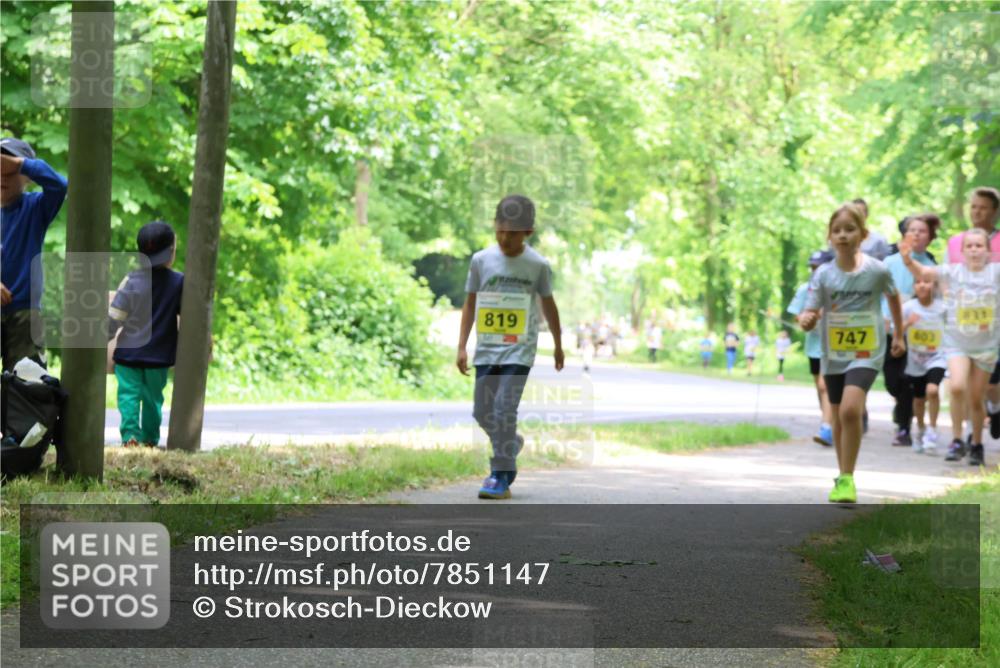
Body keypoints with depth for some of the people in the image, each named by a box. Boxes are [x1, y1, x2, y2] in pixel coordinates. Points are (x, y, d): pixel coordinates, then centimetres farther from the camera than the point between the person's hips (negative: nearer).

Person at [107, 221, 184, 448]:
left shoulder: (132, 281, -9)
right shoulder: (179, 282, -6)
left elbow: (114, 318, -7)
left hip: (129, 352, -2)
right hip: (160, 354, 2)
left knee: (129, 393, 3)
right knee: (153, 396, 14)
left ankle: (130, 434, -11)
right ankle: (150, 438, 16)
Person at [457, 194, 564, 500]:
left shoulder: (537, 265, -3)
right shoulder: (481, 260, 1)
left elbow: (548, 304, 9)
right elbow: (470, 304, 7)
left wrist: (558, 345, 17)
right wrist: (462, 347, 4)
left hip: (519, 350, -3)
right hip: (487, 349, 3)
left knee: (504, 408, -14)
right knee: (482, 412, 8)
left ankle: (501, 477, -8)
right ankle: (511, 444, 38)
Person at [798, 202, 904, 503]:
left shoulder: (877, 270, -9)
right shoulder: (823, 274, -7)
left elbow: (893, 296, 11)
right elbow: (809, 316, -9)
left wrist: (899, 336, 20)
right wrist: (806, 319, -33)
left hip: (866, 353, -3)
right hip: (833, 355, 3)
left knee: (850, 410, -24)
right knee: (839, 419, 15)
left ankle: (847, 479, -16)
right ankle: (844, 476, 36)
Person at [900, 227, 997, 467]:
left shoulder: (996, 272, -3)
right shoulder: (952, 272, -6)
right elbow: (922, 272, -15)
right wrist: (908, 260, -35)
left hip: (986, 345, 1)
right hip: (957, 342, -1)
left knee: (976, 399, 9)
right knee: (957, 387, -22)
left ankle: (977, 445, 29)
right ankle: (957, 440, -7)